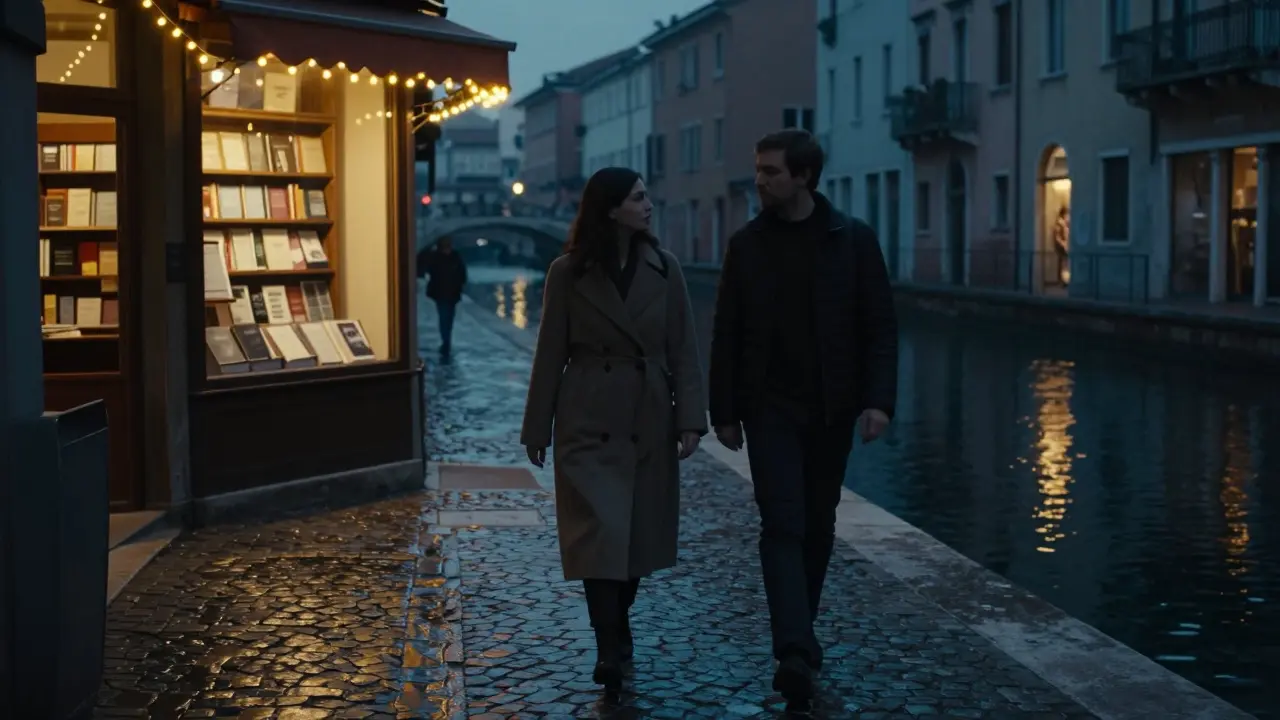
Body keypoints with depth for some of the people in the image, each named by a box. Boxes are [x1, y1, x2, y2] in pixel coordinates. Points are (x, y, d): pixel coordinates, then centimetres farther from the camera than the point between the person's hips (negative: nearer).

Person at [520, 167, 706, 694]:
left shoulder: (664, 270, 3)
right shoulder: (568, 272, -3)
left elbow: (683, 350, 2)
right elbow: (551, 353, 0)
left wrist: (690, 420, -7)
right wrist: (536, 428, 1)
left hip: (648, 423, 3)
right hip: (589, 423, -3)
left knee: (638, 534, 11)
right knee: (599, 533, -10)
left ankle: (615, 633, 30)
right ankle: (611, 649, -6)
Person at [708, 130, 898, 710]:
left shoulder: (853, 240, -2)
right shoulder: (747, 244, 1)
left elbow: (880, 327, -2)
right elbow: (726, 334, 3)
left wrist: (878, 400, -13)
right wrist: (723, 412, 1)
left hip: (831, 410, 1)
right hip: (771, 407, -1)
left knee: (818, 527, 11)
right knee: (783, 525, -10)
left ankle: (796, 638, 27)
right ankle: (796, 653, -17)